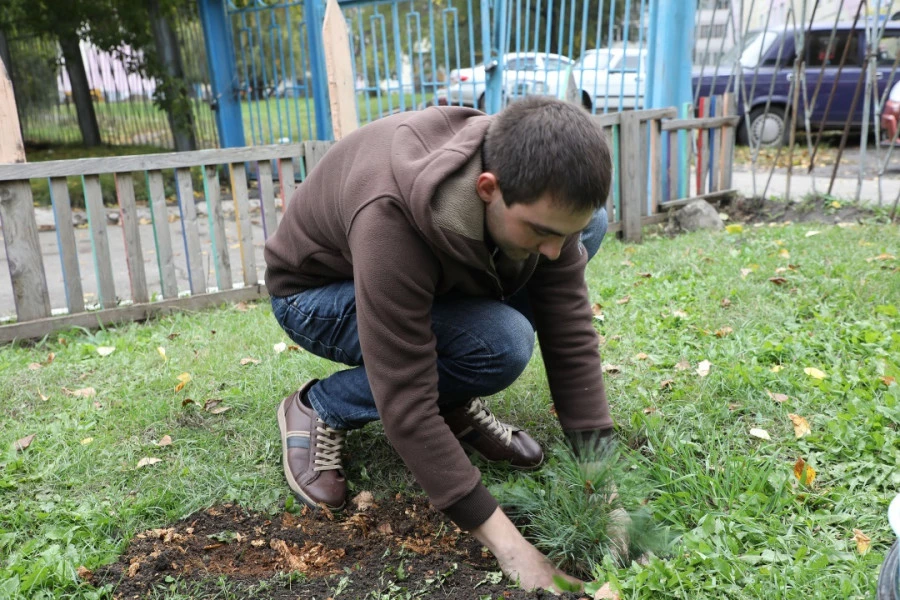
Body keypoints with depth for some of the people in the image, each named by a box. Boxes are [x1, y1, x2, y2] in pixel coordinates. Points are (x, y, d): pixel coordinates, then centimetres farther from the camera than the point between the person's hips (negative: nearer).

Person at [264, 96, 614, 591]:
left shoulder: (535, 190, -22)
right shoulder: (391, 220, -41)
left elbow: (570, 329, -17)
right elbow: (403, 402, -37)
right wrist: (504, 540, -34)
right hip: (316, 293, -6)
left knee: (592, 225, -11)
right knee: (501, 344, -32)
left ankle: (457, 403, -2)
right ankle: (319, 411, -6)